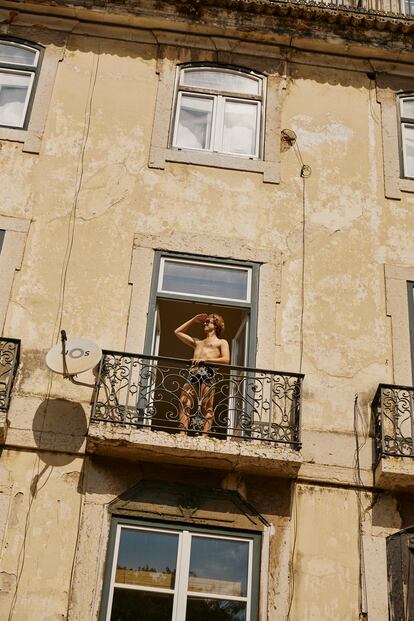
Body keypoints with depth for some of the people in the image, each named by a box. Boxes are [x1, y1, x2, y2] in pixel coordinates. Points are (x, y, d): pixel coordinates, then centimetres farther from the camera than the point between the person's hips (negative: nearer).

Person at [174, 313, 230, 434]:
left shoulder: (221, 342, 21)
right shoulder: (197, 342, 36)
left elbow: (226, 360, 2)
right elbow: (177, 332, 42)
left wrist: (205, 360, -8)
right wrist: (194, 320, 39)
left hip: (207, 372, -5)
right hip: (193, 373, 5)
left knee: (207, 407, -15)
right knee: (184, 403, -13)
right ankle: (182, 433, -20)